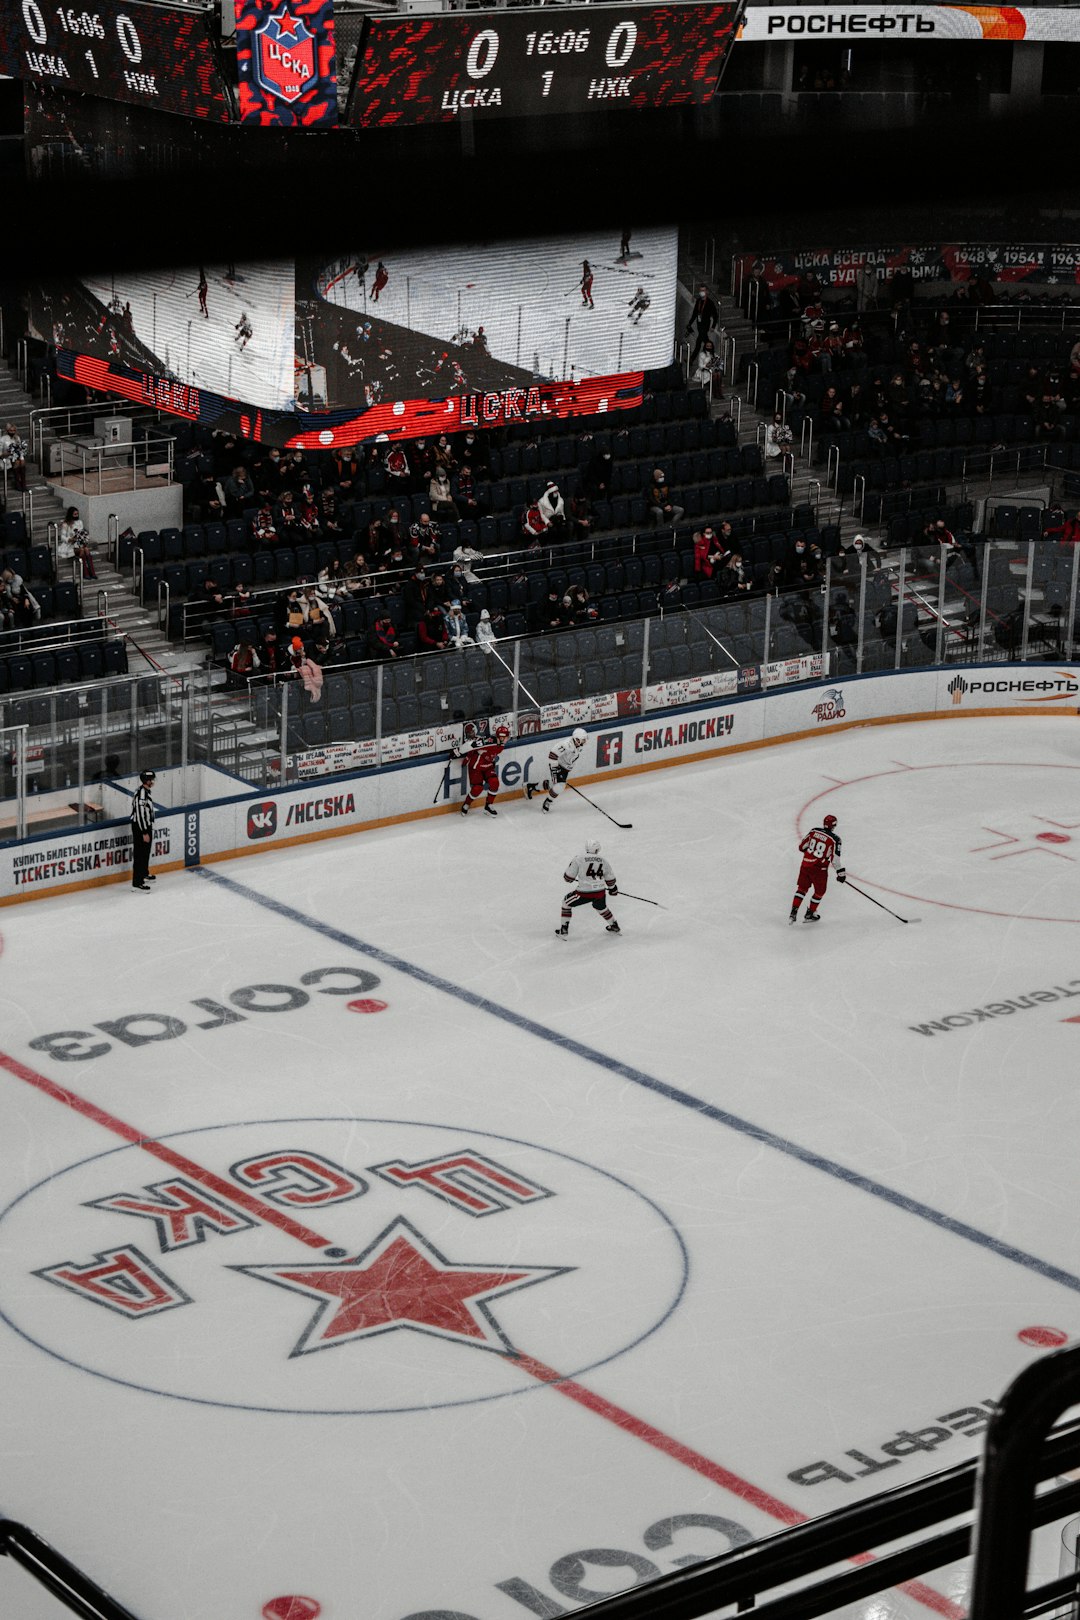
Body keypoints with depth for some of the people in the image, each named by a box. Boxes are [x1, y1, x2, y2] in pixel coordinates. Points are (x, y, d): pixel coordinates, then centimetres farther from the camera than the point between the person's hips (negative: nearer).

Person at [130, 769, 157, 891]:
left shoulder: (146, 791, 9)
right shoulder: (141, 793, -23)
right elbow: (140, 814, -26)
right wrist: (145, 833, -24)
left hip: (146, 826, 10)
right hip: (139, 827, -10)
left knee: (146, 852, 24)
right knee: (139, 853, -8)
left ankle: (144, 875, 40)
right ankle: (137, 882, -6)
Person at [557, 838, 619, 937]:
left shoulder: (579, 859, -8)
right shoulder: (604, 861, 5)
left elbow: (568, 878, -3)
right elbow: (610, 879, 16)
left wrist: (570, 865, 17)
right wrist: (612, 888, 37)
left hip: (584, 893, -4)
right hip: (600, 893, 4)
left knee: (566, 902, 20)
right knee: (601, 907, 36)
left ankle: (563, 930, 17)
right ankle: (614, 927, 49)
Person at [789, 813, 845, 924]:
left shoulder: (814, 831, -1)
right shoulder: (834, 839, -14)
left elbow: (802, 846, 9)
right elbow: (835, 859, -14)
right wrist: (840, 873, -3)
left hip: (806, 864, 4)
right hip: (819, 869, -4)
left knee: (802, 887, 19)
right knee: (819, 891, 18)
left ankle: (793, 912, 12)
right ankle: (809, 914, 26)